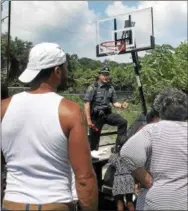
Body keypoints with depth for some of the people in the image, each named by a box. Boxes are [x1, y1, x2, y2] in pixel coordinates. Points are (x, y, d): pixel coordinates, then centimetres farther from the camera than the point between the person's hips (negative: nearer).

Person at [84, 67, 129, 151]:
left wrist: (121, 105, -13)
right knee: (94, 139, 2)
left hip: (107, 114, 4)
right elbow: (86, 103, -11)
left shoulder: (111, 88, 8)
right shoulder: (93, 87, -6)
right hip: (96, 116, -3)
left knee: (123, 122, -18)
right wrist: (88, 120, -16)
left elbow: (114, 102, 11)